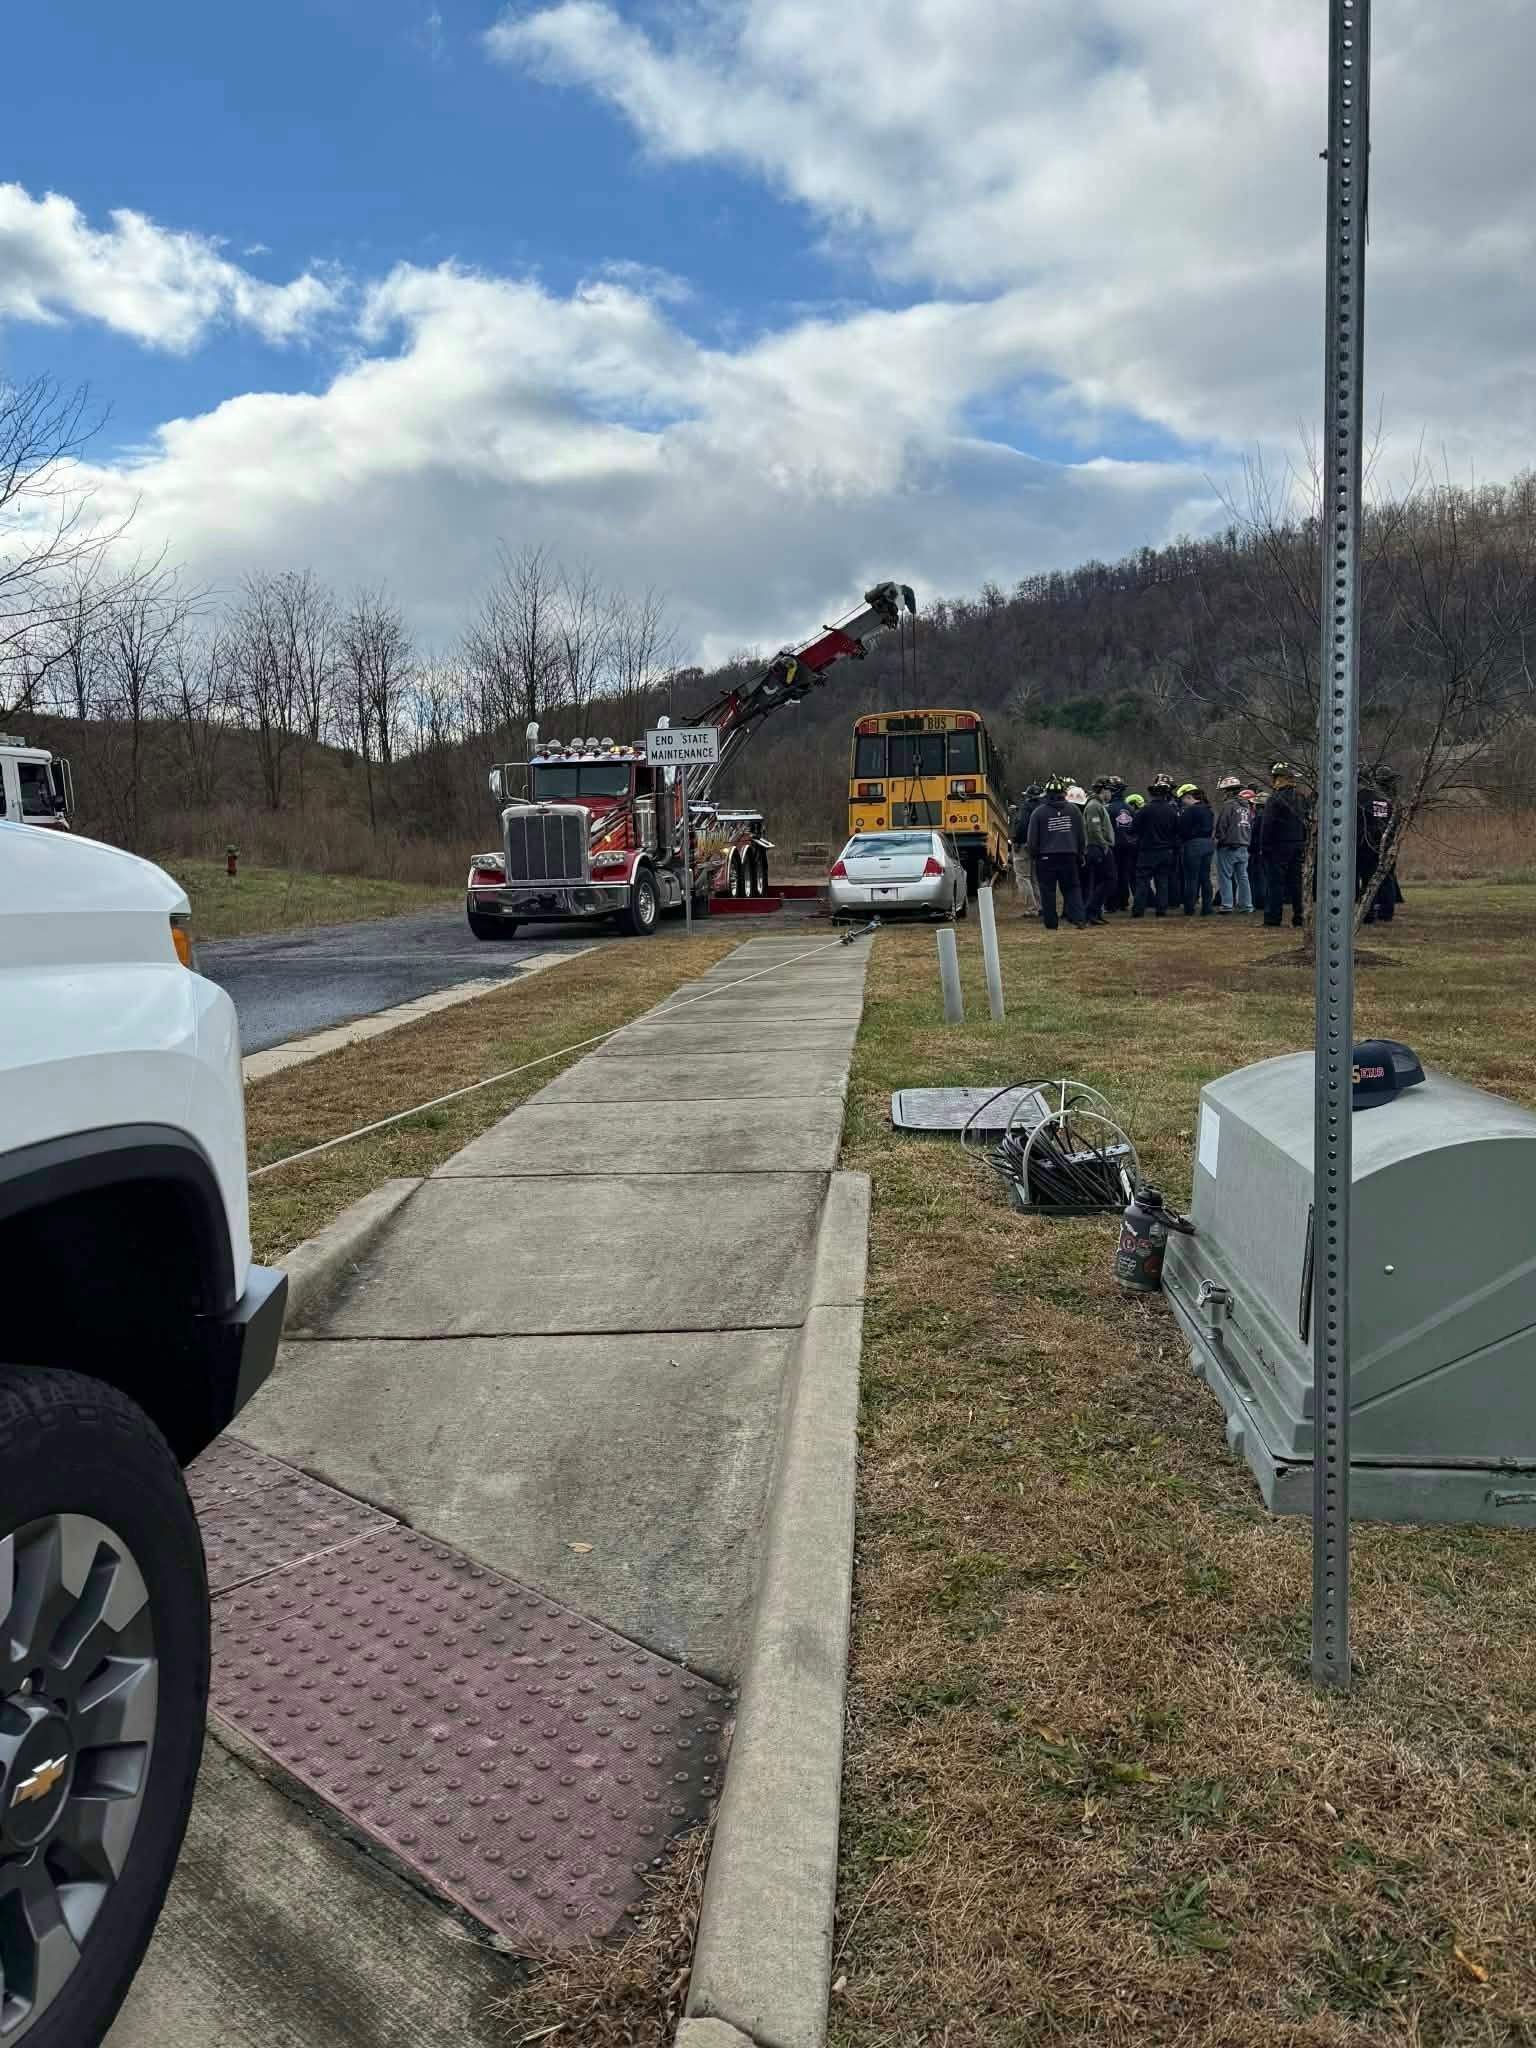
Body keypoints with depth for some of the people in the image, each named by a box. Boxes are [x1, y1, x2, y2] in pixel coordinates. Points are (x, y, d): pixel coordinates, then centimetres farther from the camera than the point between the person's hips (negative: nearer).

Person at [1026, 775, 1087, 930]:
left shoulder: (1039, 812, -5)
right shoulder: (1073, 810, 2)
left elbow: (1033, 838, -2)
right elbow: (1081, 836, 8)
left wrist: (1033, 855, 11)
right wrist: (1080, 855, 19)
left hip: (1046, 857, -2)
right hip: (1069, 856, 2)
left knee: (1048, 891, 5)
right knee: (1072, 888, 9)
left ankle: (1050, 923, 7)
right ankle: (1079, 918, -4)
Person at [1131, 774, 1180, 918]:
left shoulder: (1144, 810, -12)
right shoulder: (1172, 812, -1)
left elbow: (1137, 830, -5)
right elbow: (1176, 835, 8)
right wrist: (1175, 852, 20)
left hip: (1148, 851, -3)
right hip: (1166, 852, 3)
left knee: (1143, 880, 1)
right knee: (1163, 881, 9)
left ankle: (1138, 910, -2)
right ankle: (1162, 909, 7)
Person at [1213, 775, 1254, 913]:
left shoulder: (1228, 805, -13)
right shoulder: (1247, 807, 12)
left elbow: (1221, 827, -15)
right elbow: (1251, 826, 16)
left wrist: (1219, 839, 0)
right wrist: (1247, 842, 19)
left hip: (1228, 847, -7)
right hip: (1244, 847, 7)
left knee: (1226, 877, -2)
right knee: (1242, 877, 10)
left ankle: (1227, 905, -4)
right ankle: (1246, 905, 9)